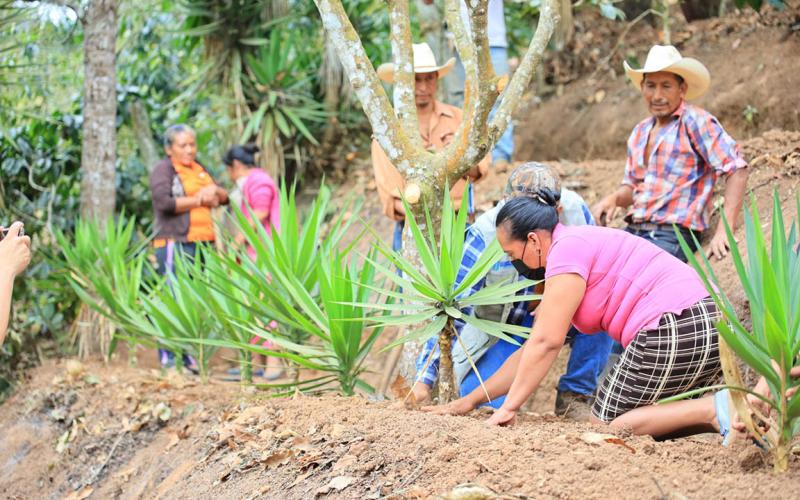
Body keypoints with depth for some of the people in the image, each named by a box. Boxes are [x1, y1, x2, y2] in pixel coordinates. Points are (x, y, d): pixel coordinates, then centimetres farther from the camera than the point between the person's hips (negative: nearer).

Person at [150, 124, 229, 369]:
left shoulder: (199, 169, 21)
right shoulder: (163, 169, -2)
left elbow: (224, 197, 21)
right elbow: (164, 202, -18)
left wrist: (214, 191, -2)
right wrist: (198, 200, -10)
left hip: (201, 243, 8)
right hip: (175, 244, -8)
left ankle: (188, 356, 14)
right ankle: (169, 358, -8)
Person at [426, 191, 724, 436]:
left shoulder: (568, 250, -8)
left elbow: (546, 342, -13)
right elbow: (534, 348, 25)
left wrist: (509, 407, -7)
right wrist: (470, 400, 24)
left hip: (672, 334, -10)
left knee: (606, 425, 2)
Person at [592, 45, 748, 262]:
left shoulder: (695, 122, -5)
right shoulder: (639, 132, 18)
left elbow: (737, 170, -12)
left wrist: (724, 232, -20)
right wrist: (614, 198, 1)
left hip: (672, 236, -7)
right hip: (633, 231, 7)